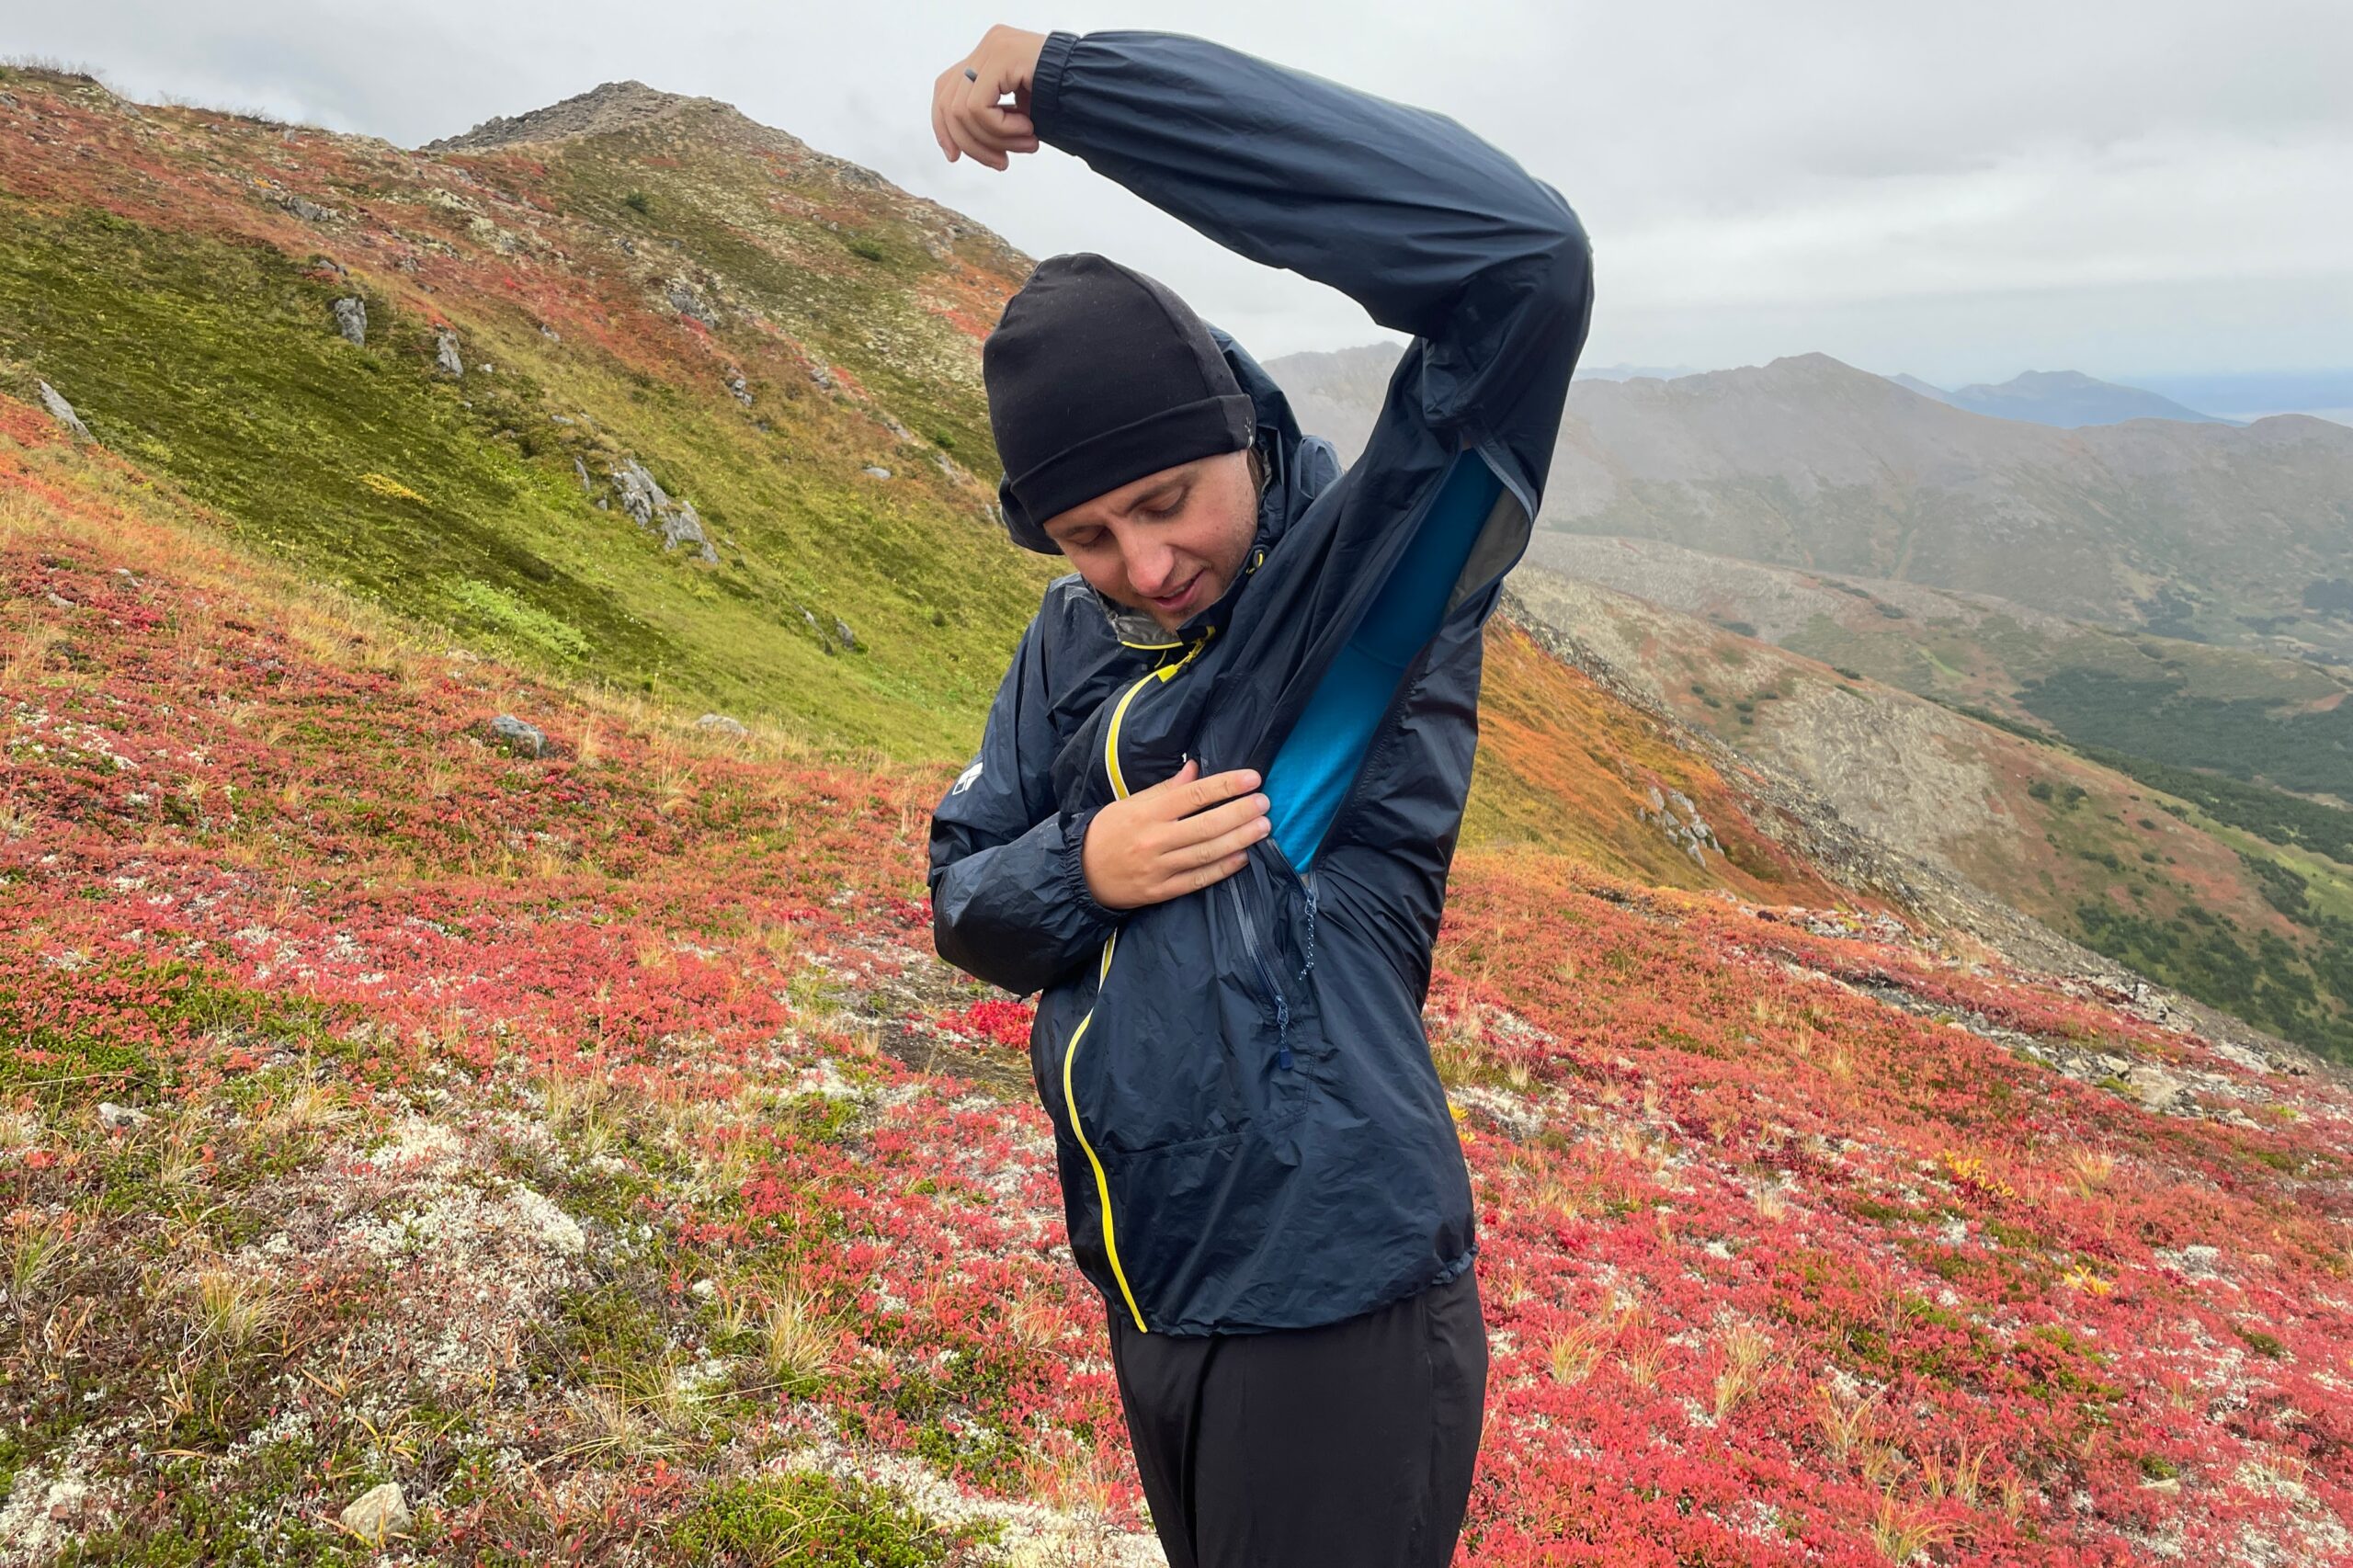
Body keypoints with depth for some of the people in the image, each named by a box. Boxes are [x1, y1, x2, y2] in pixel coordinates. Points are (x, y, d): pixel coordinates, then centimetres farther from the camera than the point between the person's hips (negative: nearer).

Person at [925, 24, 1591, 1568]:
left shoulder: (1374, 572, -15)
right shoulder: (1073, 643, 3)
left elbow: (1523, 256, -30)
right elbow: (964, 891, 10)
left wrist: (1080, 78, -29)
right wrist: (1081, 870, -16)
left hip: (1331, 1316, -6)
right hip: (1149, 1304, 7)